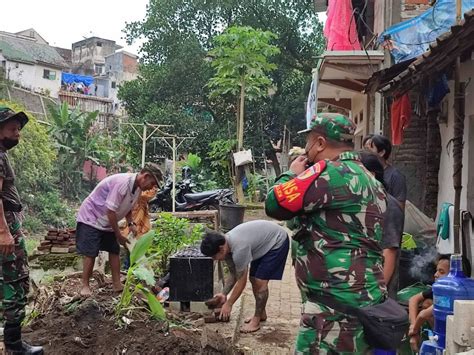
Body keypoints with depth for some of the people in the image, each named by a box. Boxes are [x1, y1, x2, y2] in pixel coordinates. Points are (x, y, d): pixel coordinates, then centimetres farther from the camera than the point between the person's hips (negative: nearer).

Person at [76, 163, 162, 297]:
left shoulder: (137, 188, -2)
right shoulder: (122, 183, -31)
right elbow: (110, 211, -29)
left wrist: (131, 223, -6)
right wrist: (118, 235, -21)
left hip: (107, 222, 9)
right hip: (91, 218, -9)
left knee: (114, 250, 5)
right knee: (91, 253, -8)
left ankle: (117, 284, 9)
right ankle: (85, 286, 2)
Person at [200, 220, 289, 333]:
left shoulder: (239, 248, -35)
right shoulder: (226, 245, -9)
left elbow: (241, 281, -23)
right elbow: (233, 274, 5)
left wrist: (228, 304, -14)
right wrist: (224, 294, -5)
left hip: (277, 241, -9)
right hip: (264, 242, 9)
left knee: (260, 281, -12)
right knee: (254, 279, 9)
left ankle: (256, 320, 1)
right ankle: (261, 313, 25)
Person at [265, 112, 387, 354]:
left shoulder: (331, 172, -15)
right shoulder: (369, 180, 17)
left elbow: (275, 204, -15)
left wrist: (292, 174, 4)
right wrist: (304, 176, 18)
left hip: (336, 306, -10)